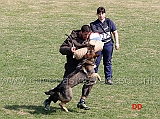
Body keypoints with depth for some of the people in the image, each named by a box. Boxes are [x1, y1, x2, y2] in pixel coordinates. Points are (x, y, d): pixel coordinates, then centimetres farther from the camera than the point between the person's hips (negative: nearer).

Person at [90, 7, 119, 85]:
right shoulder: (94, 24, -1)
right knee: (96, 62, -2)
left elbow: (115, 32, 9)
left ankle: (108, 78, 14)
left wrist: (117, 43, 5)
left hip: (108, 44, 1)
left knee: (108, 62, 7)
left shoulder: (109, 22, 3)